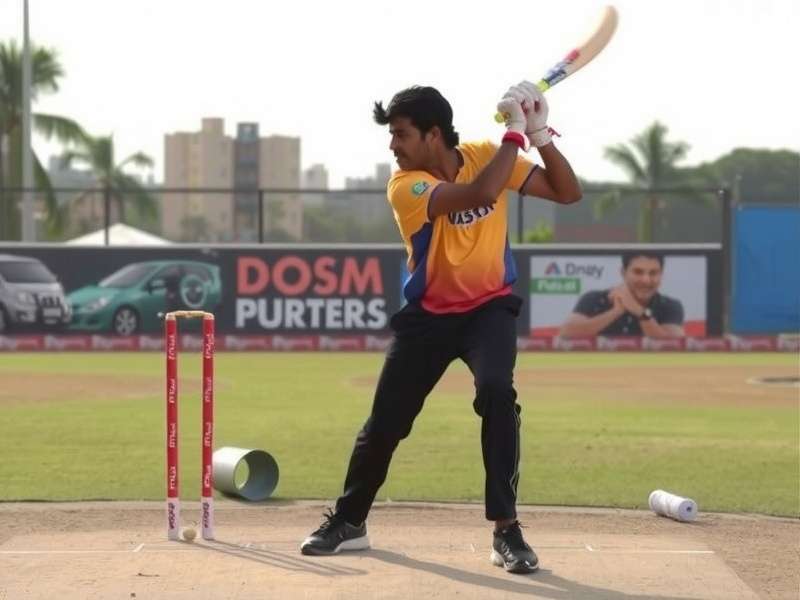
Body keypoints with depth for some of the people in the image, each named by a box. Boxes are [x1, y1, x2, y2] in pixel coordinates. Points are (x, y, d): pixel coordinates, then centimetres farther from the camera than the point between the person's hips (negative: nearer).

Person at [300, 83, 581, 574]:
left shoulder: (486, 156, -8)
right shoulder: (405, 185, -18)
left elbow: (568, 193, -10)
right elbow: (481, 193, -35)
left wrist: (538, 134, -22)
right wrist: (515, 134, -29)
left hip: (489, 307, 0)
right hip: (429, 314, 0)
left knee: (497, 393, -28)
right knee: (384, 422, 4)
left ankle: (507, 529, -21)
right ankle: (349, 522, 29)